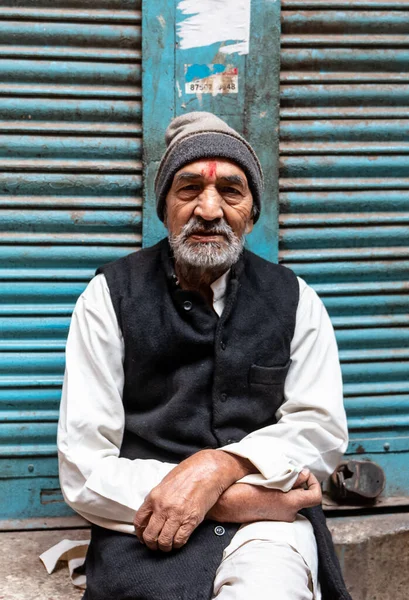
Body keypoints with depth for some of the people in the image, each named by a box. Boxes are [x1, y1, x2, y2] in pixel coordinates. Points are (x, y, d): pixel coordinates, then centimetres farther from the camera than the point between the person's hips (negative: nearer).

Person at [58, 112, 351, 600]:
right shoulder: (110, 297, 0)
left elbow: (322, 428, 3)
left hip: (267, 524, 1)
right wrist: (236, 500, -13)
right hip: (147, 529, 0)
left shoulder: (294, 300, 8)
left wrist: (217, 467, -15)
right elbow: (83, 471, -5)